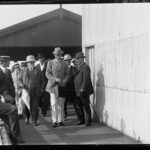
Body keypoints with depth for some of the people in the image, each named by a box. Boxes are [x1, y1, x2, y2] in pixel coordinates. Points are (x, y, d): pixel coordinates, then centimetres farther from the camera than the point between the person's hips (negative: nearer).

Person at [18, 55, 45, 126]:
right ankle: (27, 117, 25)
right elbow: (19, 80, 13)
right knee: (26, 107, -1)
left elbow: (42, 81, 17)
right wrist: (22, 85, -6)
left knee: (35, 107, -5)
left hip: (35, 93, 0)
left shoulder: (38, 71, 14)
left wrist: (41, 88, 4)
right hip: (26, 92, 0)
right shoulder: (23, 71, 15)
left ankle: (34, 121, 5)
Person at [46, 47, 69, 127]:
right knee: (54, 103, -9)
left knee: (61, 104, 2)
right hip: (53, 85, -2)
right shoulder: (50, 63, 5)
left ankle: (60, 120, 10)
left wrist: (64, 81, -8)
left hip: (62, 86, 2)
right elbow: (47, 74, -1)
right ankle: (54, 121, -4)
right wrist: (55, 79, -14)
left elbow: (67, 74, 10)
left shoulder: (64, 63, 10)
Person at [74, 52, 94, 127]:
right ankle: (82, 120, 22)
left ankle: (88, 121, 6)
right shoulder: (78, 67, 16)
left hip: (84, 91, -9)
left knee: (86, 106, -2)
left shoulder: (85, 67, -13)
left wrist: (82, 89, -20)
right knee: (80, 106, 12)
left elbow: (86, 79, -19)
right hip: (78, 91, 9)